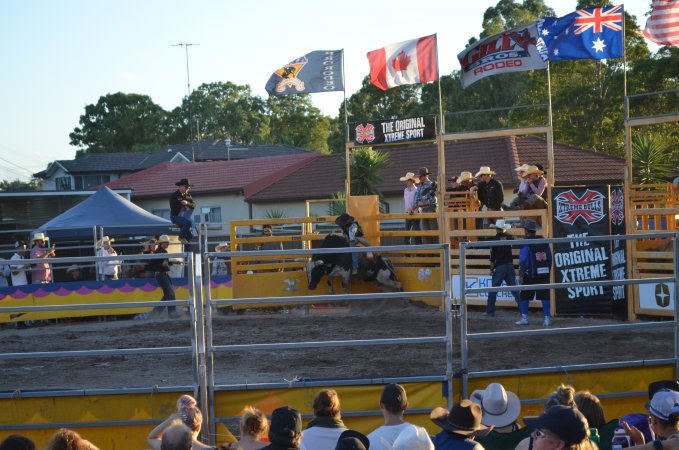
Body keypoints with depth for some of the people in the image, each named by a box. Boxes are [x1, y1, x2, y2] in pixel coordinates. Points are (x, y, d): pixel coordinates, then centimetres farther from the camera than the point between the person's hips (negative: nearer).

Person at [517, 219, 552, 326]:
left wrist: (521, 275, -11)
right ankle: (547, 318, 0)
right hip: (544, 275, 4)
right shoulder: (544, 243, 7)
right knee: (545, 297, 4)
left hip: (531, 276, -4)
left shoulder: (526, 244, -10)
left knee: (524, 297, 8)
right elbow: (550, 259, 11)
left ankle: (524, 318, 8)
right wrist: (548, 272, 18)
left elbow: (523, 261, -15)